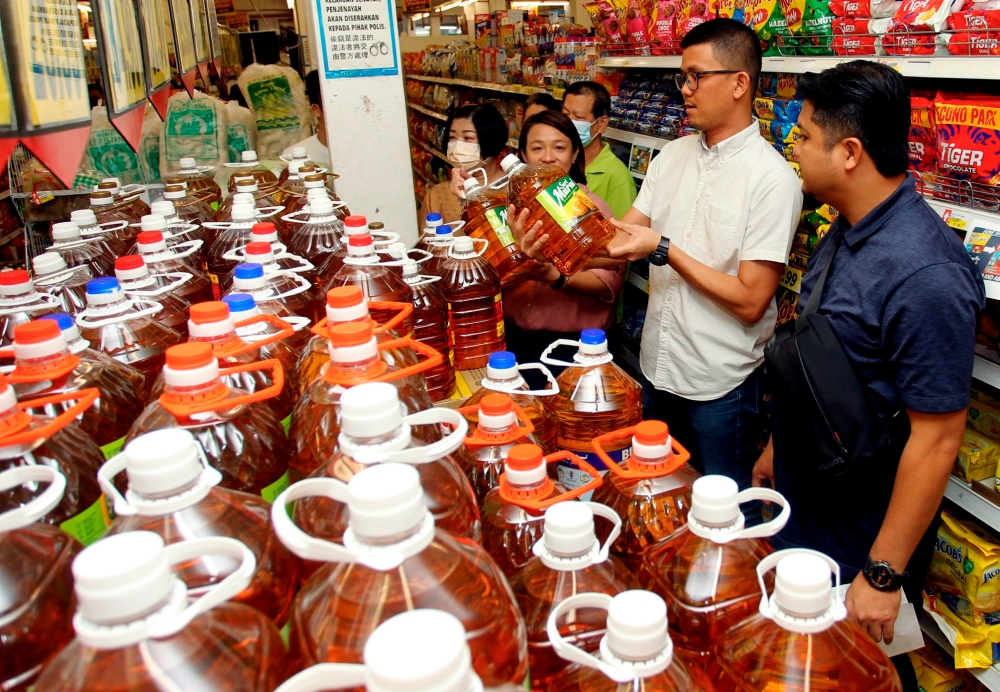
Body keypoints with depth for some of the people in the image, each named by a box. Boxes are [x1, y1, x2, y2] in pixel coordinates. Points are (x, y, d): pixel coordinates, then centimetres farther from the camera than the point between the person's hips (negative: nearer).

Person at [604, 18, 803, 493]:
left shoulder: (772, 178, -18)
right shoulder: (673, 156, 3)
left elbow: (750, 301, -21)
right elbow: (621, 240, 2)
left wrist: (663, 250, -23)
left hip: (721, 387, -6)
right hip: (657, 367, 6)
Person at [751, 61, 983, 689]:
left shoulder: (924, 274, -29)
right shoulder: (846, 232, 1)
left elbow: (937, 438, -26)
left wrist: (882, 575, -21)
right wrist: (776, 445, 19)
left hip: (865, 535, -8)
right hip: (805, 509, 8)